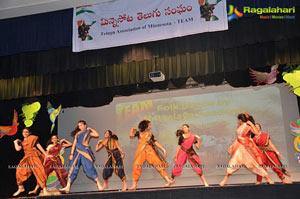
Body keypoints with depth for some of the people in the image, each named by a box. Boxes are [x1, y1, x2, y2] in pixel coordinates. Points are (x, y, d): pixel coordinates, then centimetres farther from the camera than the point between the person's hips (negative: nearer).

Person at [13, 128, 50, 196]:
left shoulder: (33, 138, 6)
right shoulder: (22, 142, 19)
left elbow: (39, 146, 3)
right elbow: (18, 149, 3)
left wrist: (45, 154, 0)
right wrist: (16, 142, 17)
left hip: (34, 156, -5)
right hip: (27, 158, 5)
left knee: (39, 171, -15)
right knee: (20, 171, -1)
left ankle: (44, 189, -15)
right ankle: (20, 188, 18)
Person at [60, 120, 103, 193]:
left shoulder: (89, 133, 6)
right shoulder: (77, 134, 17)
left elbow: (97, 135, -11)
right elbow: (74, 144, 14)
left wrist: (91, 129, 0)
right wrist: (72, 154, 7)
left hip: (85, 152, -5)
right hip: (77, 152, 5)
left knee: (89, 168, -9)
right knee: (72, 169, 0)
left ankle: (99, 185, -1)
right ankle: (68, 187, 2)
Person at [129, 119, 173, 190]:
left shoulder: (150, 134, 19)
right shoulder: (139, 133, 15)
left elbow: (156, 142, 13)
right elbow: (131, 135, 0)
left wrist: (163, 150, 5)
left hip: (150, 151, 1)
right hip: (141, 152, -1)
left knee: (158, 163, -9)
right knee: (136, 166, -12)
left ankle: (168, 180, -7)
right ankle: (134, 185, -4)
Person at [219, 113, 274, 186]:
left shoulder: (248, 126, -10)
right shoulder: (239, 126, 10)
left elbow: (256, 132, -28)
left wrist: (251, 123, -21)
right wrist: (231, 146, 20)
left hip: (247, 147, -5)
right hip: (239, 147, 5)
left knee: (254, 164, -4)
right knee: (232, 162, -6)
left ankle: (268, 179, 7)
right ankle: (225, 179, -1)